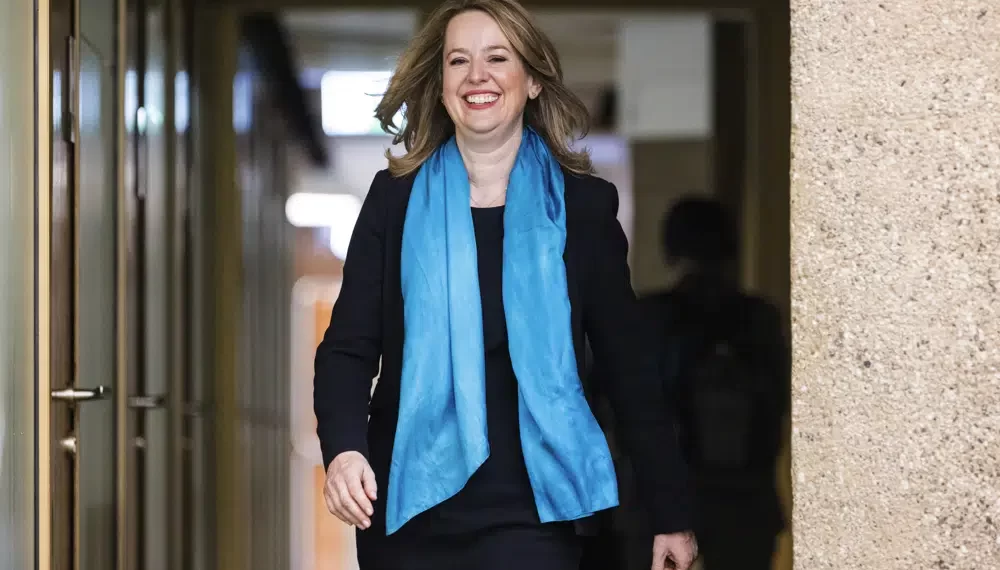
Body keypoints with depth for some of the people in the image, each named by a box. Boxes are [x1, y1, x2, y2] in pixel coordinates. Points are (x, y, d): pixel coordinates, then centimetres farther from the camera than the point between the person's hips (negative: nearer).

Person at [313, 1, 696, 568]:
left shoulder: (584, 204, 2)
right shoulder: (396, 198, 3)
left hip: (529, 512, -1)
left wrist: (672, 513, 4)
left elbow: (630, 364, 4)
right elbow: (348, 348, -1)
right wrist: (344, 448, -21)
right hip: (410, 506, 1)